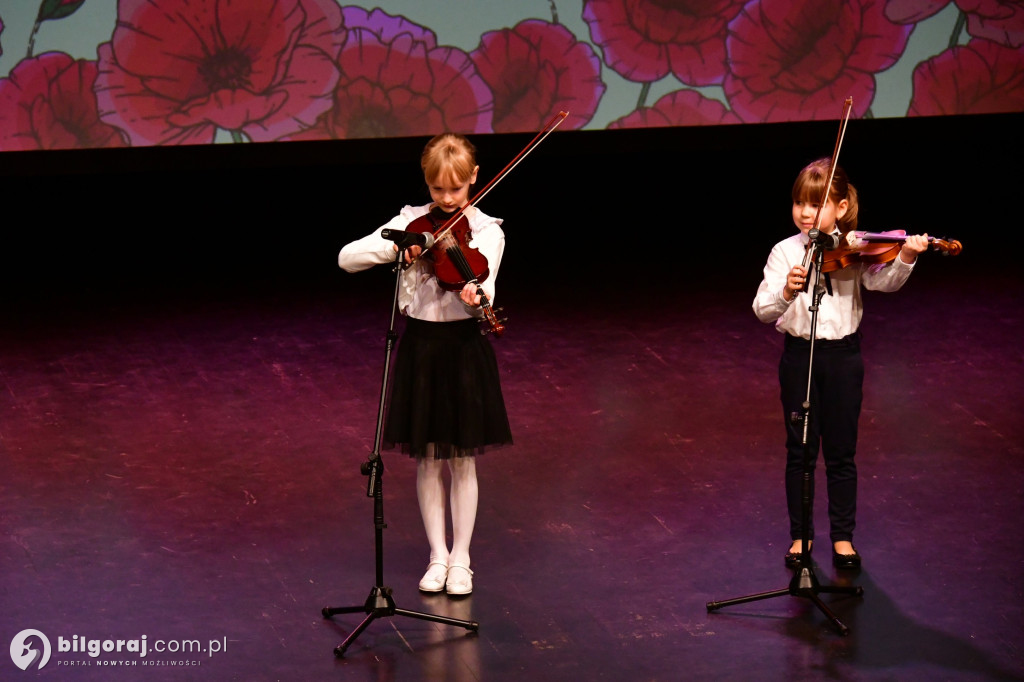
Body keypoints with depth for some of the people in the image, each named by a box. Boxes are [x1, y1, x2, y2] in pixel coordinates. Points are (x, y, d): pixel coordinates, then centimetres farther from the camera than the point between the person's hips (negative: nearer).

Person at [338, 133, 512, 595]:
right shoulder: (410, 223, 0)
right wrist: (394, 248, -23)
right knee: (427, 459, 8)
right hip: (419, 346, 2)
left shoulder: (486, 231, -5)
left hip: (464, 347, -2)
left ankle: (460, 558, 16)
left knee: (461, 460, 5)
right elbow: (347, 259, -7)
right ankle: (437, 556, 19)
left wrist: (474, 297, -43)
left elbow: (482, 288, -20)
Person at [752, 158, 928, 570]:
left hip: (842, 355, 0)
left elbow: (884, 282, -20)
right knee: (800, 451, 9)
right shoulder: (785, 253, -4)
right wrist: (786, 293, -34)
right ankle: (800, 535, 21)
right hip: (799, 355, 0)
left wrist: (905, 258, -39)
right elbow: (762, 310, -12)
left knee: (841, 453, 8)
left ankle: (843, 536, 20)